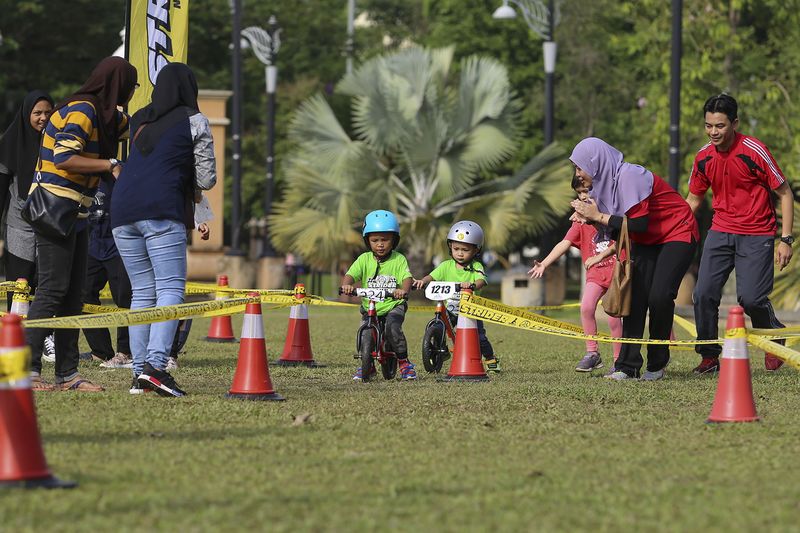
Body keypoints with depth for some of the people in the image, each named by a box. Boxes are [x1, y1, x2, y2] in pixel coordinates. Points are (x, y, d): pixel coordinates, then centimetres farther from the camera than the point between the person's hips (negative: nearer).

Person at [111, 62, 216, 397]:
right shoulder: (194, 121, 6)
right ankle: (155, 364, -26)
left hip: (122, 209, 6)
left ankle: (139, 371, 3)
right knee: (170, 288, -9)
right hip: (162, 211, -6)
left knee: (142, 292, 9)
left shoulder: (139, 120, 22)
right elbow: (206, 180, 5)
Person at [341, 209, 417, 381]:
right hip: (369, 307, 2)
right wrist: (346, 284, -35)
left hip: (393, 305, -2)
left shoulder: (399, 259, -2)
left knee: (393, 326, -28)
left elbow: (407, 277, -16)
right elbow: (351, 275, -10)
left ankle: (404, 362, -8)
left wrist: (403, 290, -40)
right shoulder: (364, 259, 2)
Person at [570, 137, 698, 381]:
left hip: (677, 234, -8)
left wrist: (599, 216, -23)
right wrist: (589, 216, -15)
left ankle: (657, 362, -2)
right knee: (635, 297, -7)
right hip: (646, 242, 8)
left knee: (659, 296, -20)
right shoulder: (604, 181, 1)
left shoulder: (629, 177, -26)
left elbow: (638, 224, -29)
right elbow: (617, 230, 2)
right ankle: (627, 366, -10)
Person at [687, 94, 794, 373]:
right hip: (721, 231, 4)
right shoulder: (703, 158, 1)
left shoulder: (754, 151, -13)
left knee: (750, 298, -14)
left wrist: (786, 240, -12)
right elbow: (693, 199, 17)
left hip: (756, 234, -4)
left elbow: (784, 193, -7)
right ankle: (709, 356, 7)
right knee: (703, 294, -8)